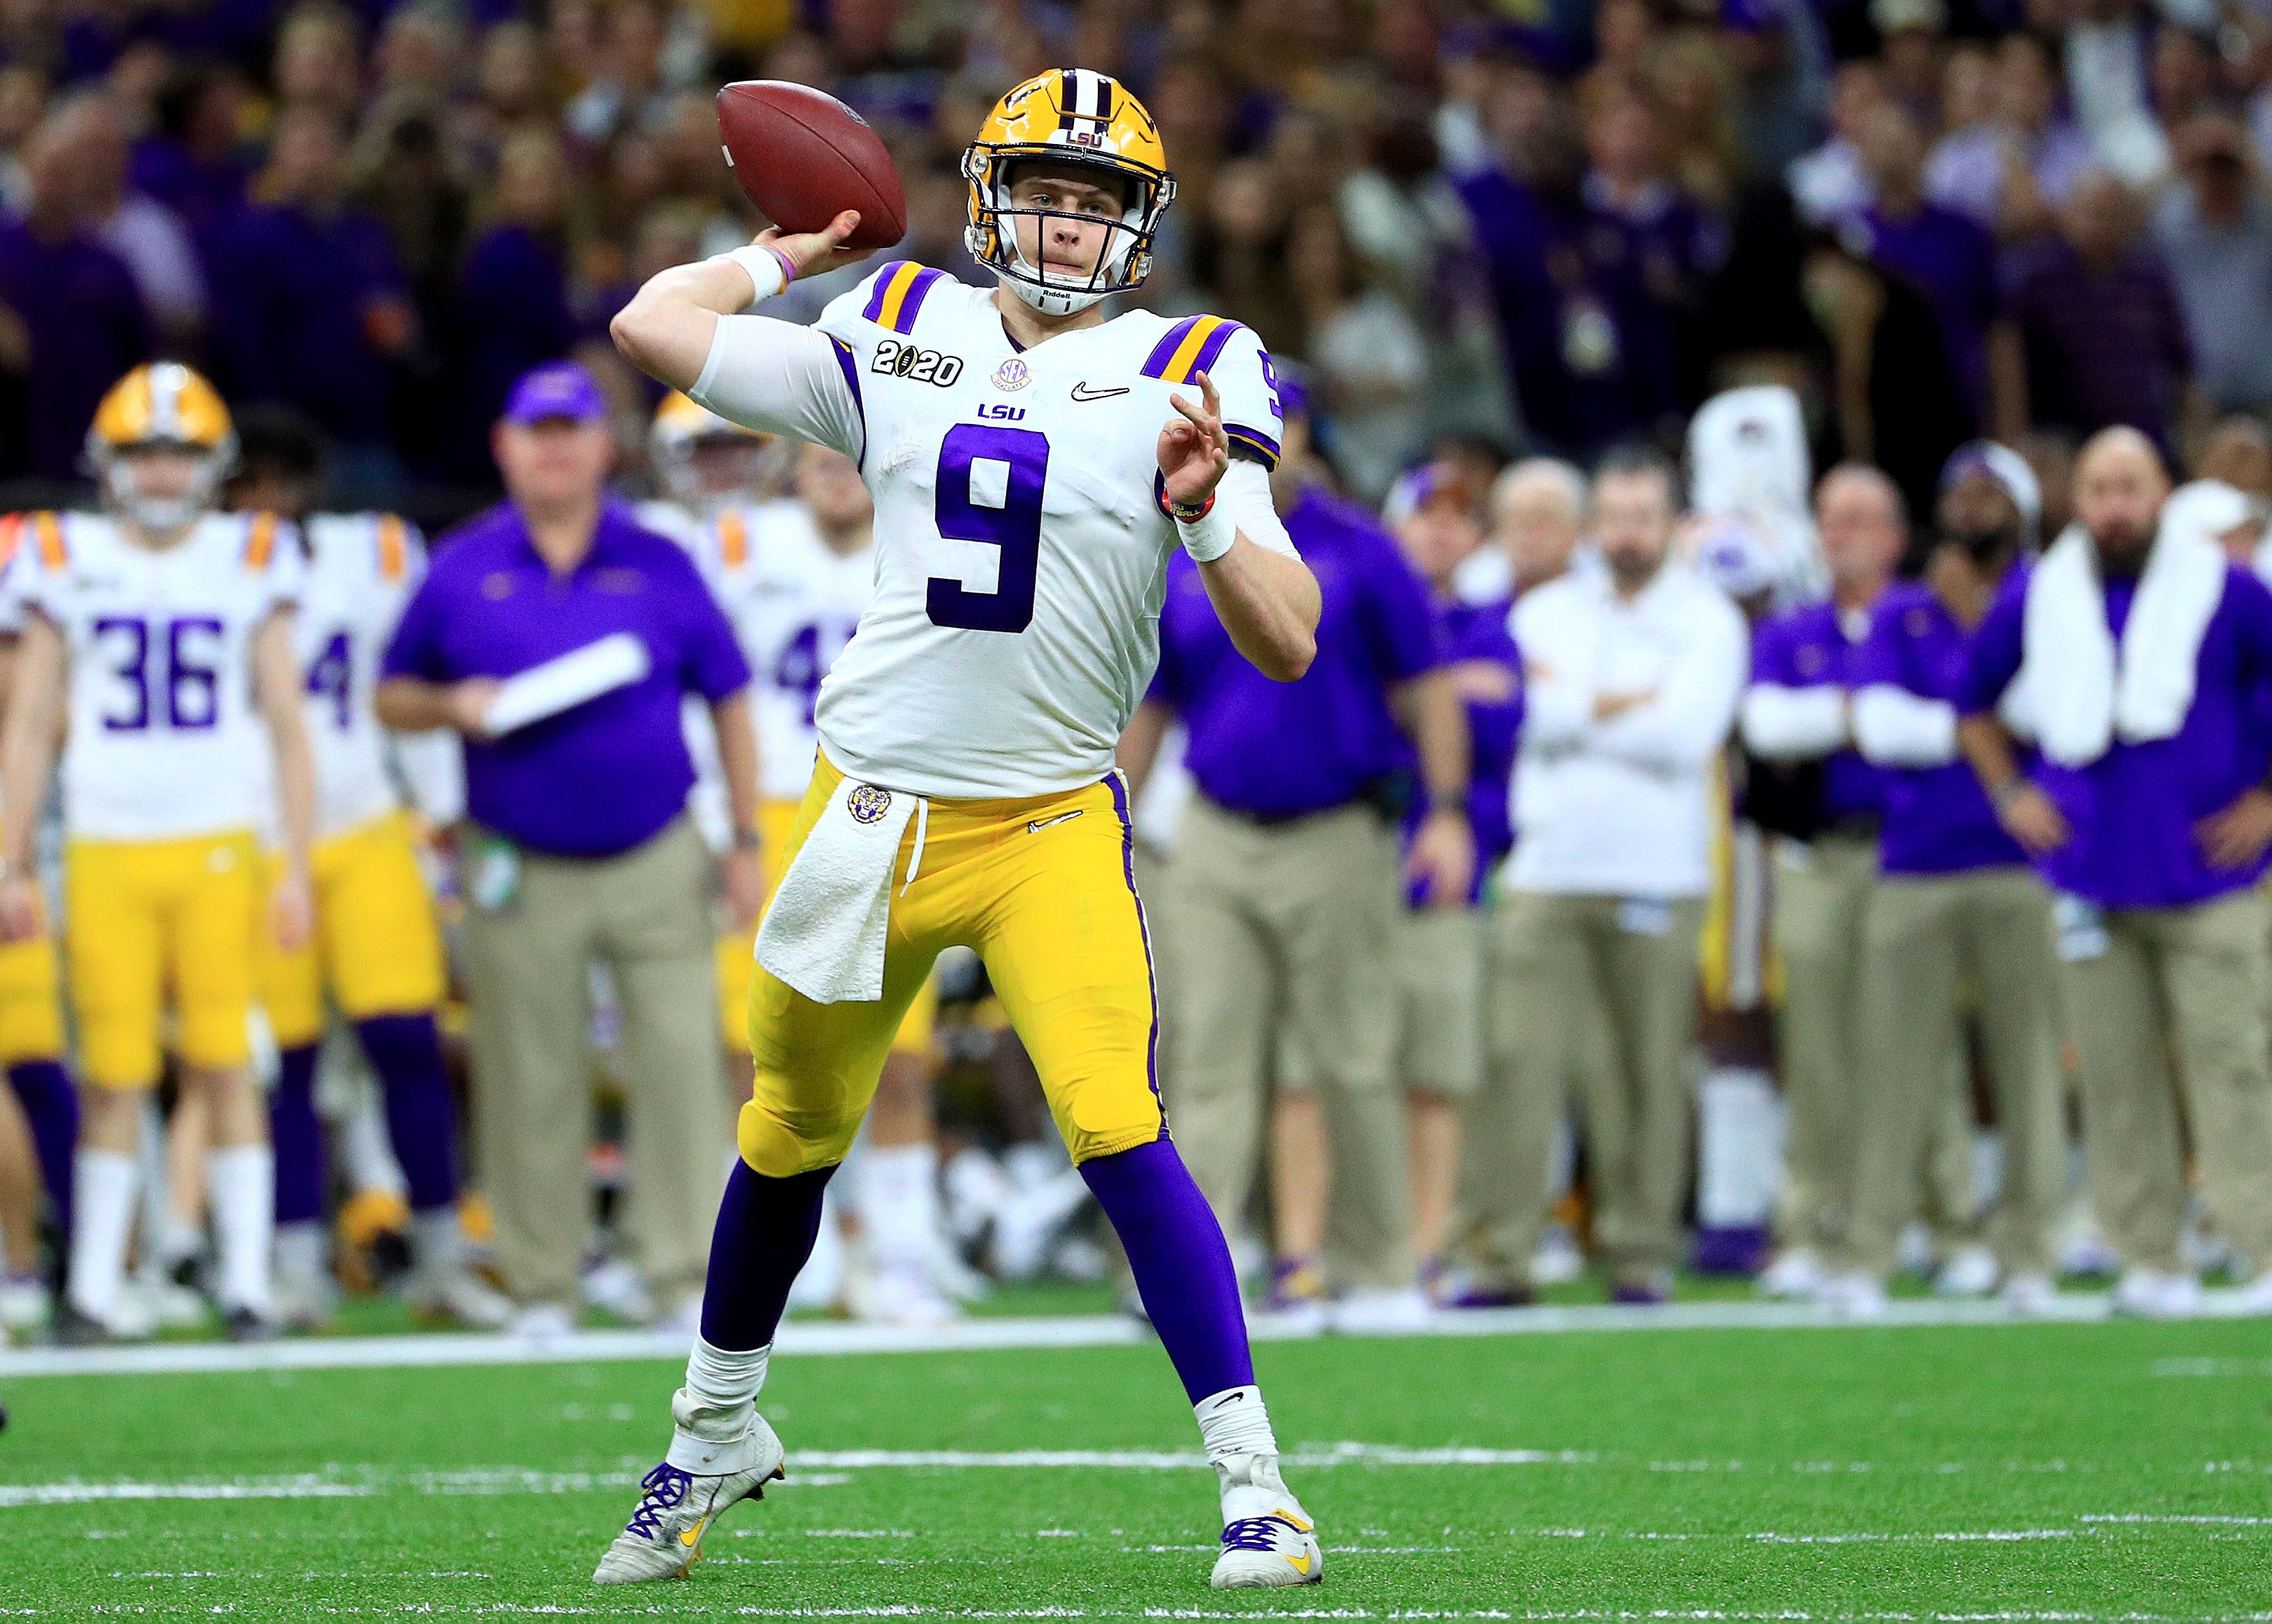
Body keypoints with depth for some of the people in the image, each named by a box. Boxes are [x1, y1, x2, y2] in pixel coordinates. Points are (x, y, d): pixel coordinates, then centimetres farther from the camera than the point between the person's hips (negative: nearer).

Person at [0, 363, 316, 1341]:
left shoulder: (250, 565, 7)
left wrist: (297, 868, 2)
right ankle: (95, 1285, 6)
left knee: (224, 1066, -3)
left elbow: (286, 727, 9)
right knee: (114, 1075, 0)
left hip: (218, 851, 0)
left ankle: (245, 1278, 1)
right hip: (105, 849, 0)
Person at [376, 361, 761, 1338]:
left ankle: (688, 1276, -2)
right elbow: (392, 699, 11)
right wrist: (451, 704, -12)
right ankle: (541, 1287, 11)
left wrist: (747, 842, 5)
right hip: (522, 873, 0)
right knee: (529, 1090, 3)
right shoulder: (460, 571, 4)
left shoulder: (658, 566, 4)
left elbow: (728, 701, 9)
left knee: (680, 1065, -6)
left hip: (656, 860, 0)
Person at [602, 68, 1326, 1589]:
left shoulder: (1182, 380, -2)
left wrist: (1210, 512, -24)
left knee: (1119, 1132, -18)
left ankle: (1255, 1482, -13)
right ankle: (717, 1429, 37)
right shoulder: (900, 343, 5)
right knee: (791, 1134, 15)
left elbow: (1288, 646, -8)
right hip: (876, 812, 3)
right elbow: (652, 324, 11)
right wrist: (787, 253, 21)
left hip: (1056, 821, -3)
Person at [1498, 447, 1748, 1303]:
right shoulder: (1546, 612, 12)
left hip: (1659, 875, -1)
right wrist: (1627, 705, -9)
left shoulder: (1709, 622, 4)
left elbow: (1688, 733, -10)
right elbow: (1524, 713, -4)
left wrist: (1575, 707, -5)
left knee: (1651, 1072, 2)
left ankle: (1641, 1250, 10)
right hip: (1547, 871, 1)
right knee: (1522, 1065, -7)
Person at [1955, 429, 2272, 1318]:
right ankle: (2151, 1263, 6)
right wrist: (2009, 792, 12)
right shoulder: (2036, 600, 8)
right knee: (2116, 1077, 1)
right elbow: (1973, 701, 23)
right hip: (2093, 880, 3)